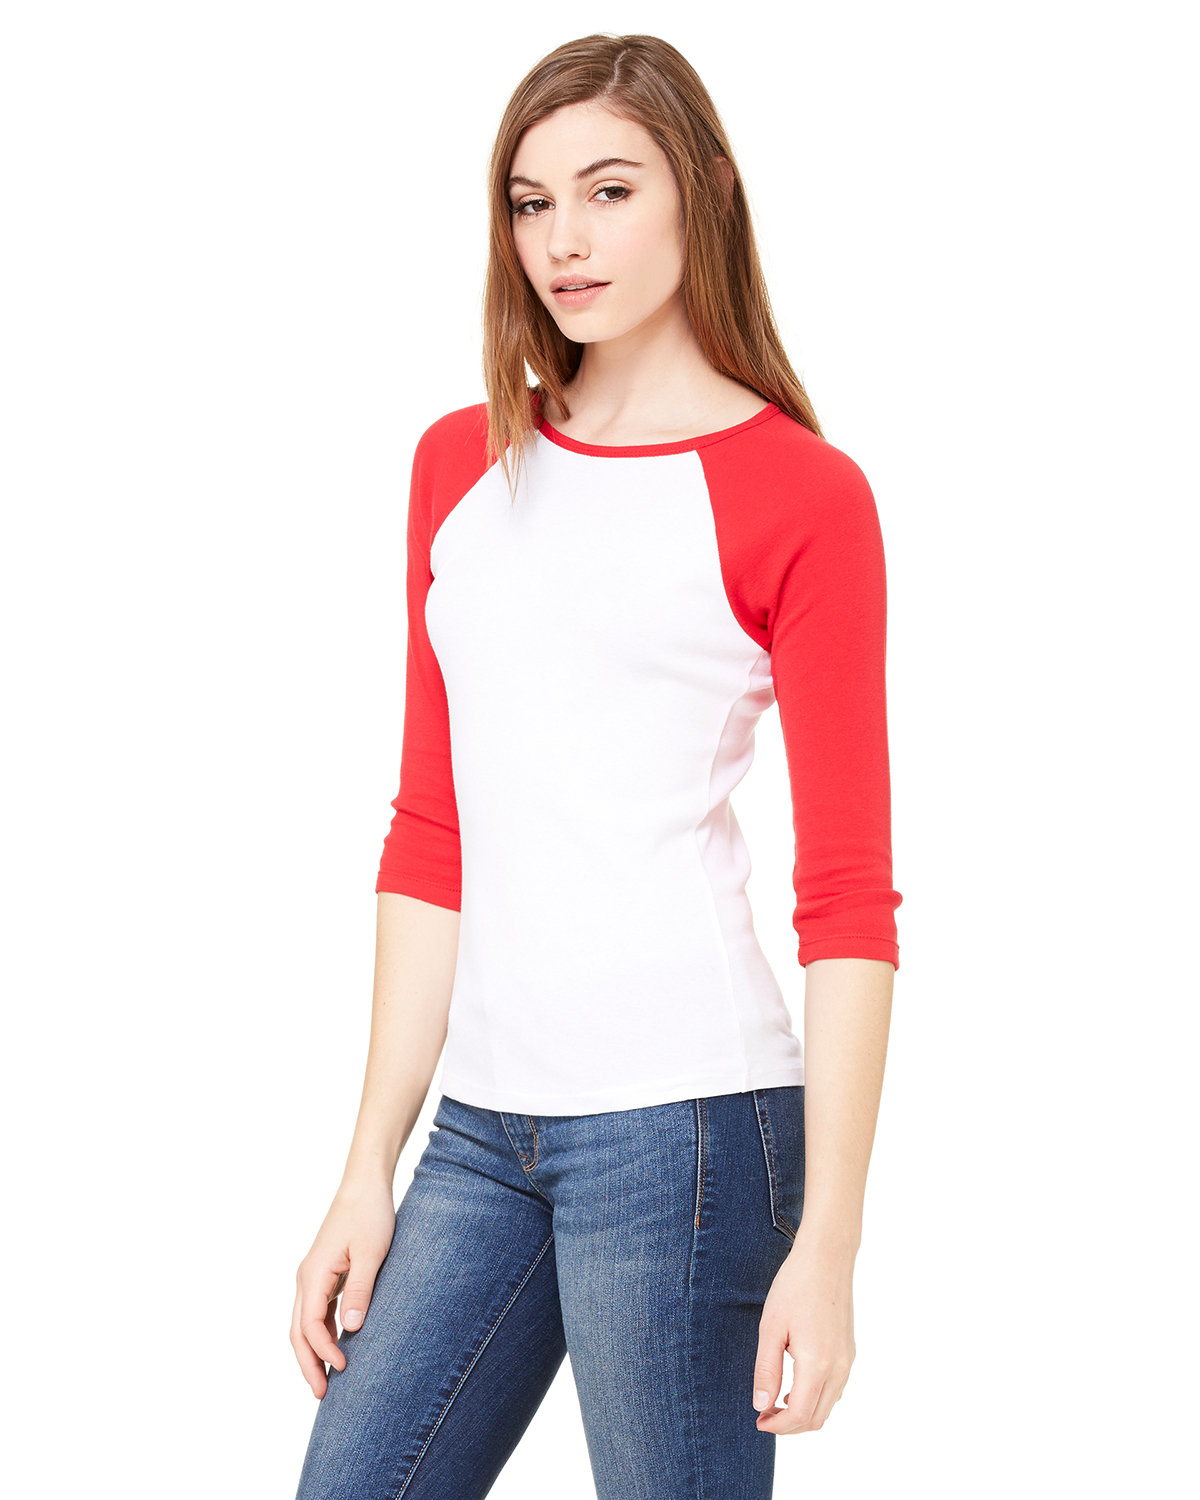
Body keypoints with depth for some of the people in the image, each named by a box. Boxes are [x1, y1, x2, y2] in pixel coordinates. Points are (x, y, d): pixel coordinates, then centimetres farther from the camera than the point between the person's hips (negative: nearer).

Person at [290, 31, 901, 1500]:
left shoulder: (798, 494, -3)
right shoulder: (460, 466, 14)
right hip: (484, 1121, 6)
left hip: (682, 1113, -5)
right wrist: (369, 1173, 12)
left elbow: (849, 895, -5)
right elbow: (430, 839, 15)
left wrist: (826, 1243, -11)